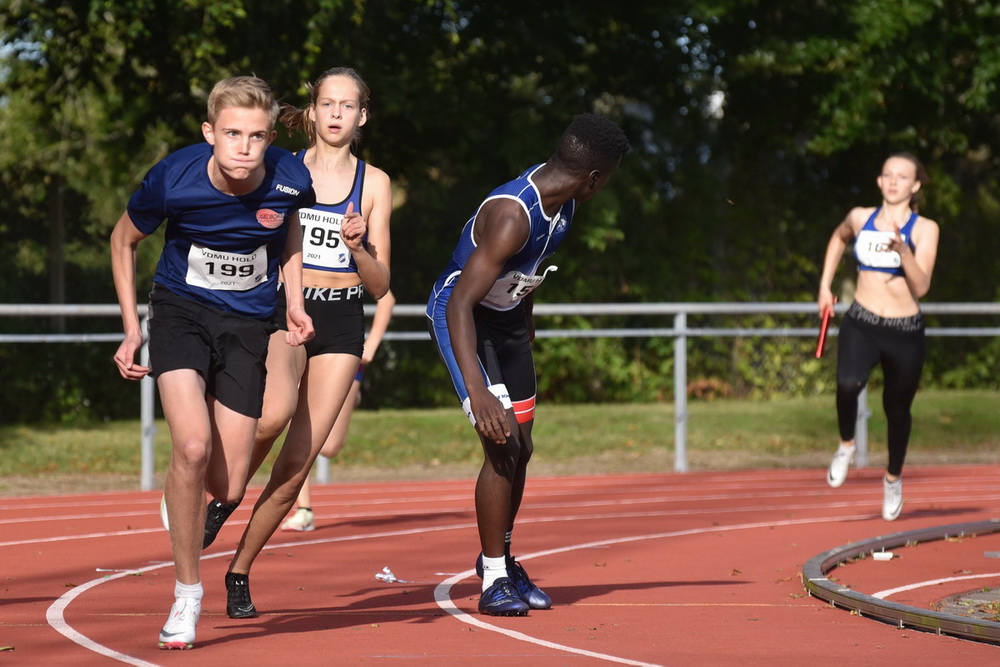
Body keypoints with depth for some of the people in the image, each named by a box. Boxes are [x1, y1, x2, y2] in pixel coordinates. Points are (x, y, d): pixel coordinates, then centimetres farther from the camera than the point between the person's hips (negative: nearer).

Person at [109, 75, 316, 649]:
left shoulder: (290, 178, -18)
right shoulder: (173, 180, -22)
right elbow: (125, 241, 0)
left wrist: (294, 299, 1)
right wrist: (132, 329, -3)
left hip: (248, 324, 2)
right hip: (181, 311, -2)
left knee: (227, 488, -2)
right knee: (193, 448, -26)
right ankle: (187, 594, -9)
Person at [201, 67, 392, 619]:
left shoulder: (374, 183, 6)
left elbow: (380, 285, 4)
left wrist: (357, 247, -14)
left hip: (341, 324, 2)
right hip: (283, 310, -2)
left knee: (296, 466, -4)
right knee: (275, 414, -34)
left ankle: (240, 572, 13)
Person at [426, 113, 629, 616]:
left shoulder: (560, 200, -8)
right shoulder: (512, 217, -35)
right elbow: (460, 303, -40)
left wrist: (527, 322, 25)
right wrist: (476, 392, -47)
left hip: (507, 315, 9)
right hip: (461, 318, -9)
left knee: (521, 449, 13)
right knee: (501, 447, -16)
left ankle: (501, 559, 32)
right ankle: (494, 581, -6)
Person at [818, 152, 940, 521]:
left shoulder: (924, 228, -7)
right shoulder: (860, 218, 2)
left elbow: (921, 287, -17)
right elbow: (838, 238, 27)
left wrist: (902, 250, -32)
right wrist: (825, 285, 20)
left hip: (905, 332, 0)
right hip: (861, 324, 0)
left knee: (897, 409, 13)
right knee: (848, 384, -29)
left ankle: (893, 478, 39)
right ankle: (846, 444, -1)